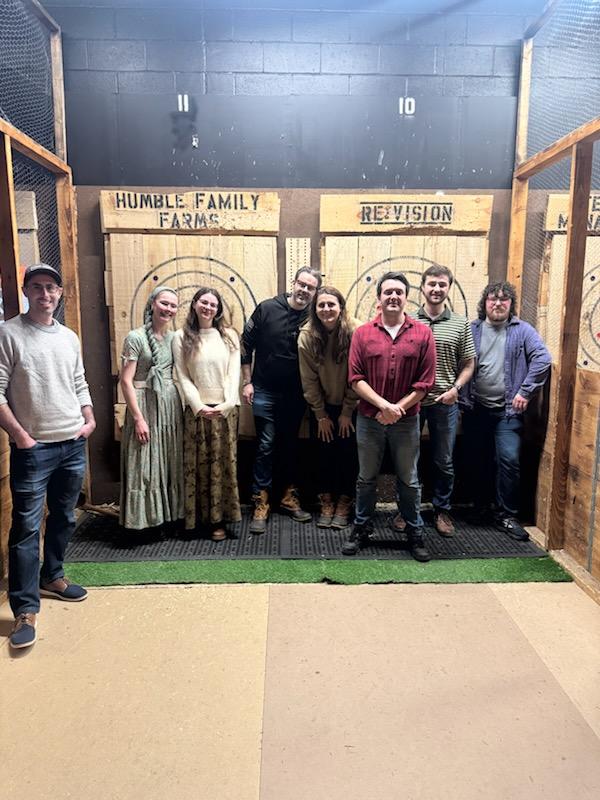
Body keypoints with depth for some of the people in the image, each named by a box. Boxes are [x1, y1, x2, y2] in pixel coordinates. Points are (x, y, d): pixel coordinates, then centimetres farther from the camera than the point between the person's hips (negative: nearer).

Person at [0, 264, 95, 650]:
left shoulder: (69, 337, 10)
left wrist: (90, 418, 4)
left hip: (74, 444, 6)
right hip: (32, 448, -5)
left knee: (64, 517, 16)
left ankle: (51, 576, 36)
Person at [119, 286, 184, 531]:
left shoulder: (174, 338, 8)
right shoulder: (136, 337, -8)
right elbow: (126, 380, -11)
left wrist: (183, 406, 3)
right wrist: (138, 418, -16)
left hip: (171, 405, 6)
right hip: (145, 404, -5)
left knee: (171, 463, 12)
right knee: (144, 465, 1)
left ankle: (169, 516, 25)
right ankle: (144, 518, 15)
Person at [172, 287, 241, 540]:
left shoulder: (229, 336, 6)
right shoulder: (181, 338, 3)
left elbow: (234, 373, 1)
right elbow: (183, 377, -1)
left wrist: (227, 404, -12)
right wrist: (199, 406, -12)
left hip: (226, 409, 1)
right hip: (197, 410, 0)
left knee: (223, 463, 3)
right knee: (199, 464, 4)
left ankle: (219, 519, 11)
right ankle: (201, 517, 15)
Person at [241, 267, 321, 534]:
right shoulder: (267, 309, -7)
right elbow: (246, 344, -1)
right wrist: (247, 382, -4)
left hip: (295, 394, 2)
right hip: (265, 391, -2)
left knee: (290, 446, 13)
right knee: (265, 447, 1)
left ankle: (289, 498, 26)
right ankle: (260, 504, 11)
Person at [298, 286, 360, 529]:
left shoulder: (355, 331, -19)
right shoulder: (307, 335, -12)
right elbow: (309, 380, -7)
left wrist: (347, 412, -10)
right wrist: (321, 415, -5)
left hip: (351, 406, -2)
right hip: (323, 406, 2)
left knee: (348, 453, 4)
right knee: (324, 453, 7)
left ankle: (344, 503, 21)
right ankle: (326, 502, 23)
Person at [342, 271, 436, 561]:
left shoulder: (423, 333, -3)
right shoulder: (362, 333, -2)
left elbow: (425, 382, -5)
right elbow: (355, 379, -7)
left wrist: (397, 409, -12)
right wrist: (384, 405, -17)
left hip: (407, 420, 0)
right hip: (369, 419, 1)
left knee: (408, 481, 12)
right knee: (366, 478, 15)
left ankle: (415, 533, 28)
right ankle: (361, 528, 31)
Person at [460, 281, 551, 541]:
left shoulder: (522, 330, 2)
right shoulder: (471, 330, 5)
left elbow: (542, 359, -7)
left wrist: (525, 392, -11)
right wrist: (463, 398, -7)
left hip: (508, 410, -2)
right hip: (476, 409, 2)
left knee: (509, 460, -8)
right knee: (478, 461, 11)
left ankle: (506, 515, 7)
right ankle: (481, 506, 30)